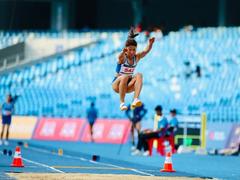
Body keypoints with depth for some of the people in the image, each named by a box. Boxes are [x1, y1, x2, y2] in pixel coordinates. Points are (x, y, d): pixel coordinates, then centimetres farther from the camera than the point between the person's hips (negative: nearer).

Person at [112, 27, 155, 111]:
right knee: (125, 77, -35)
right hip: (117, 84, -4)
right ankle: (122, 103, -29)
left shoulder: (136, 57, -2)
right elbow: (120, 57, -39)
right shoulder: (123, 58, -15)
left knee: (139, 75, -24)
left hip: (128, 86, 4)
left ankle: (135, 99, -38)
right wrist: (123, 52, -63)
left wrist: (150, 44, -39)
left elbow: (146, 51, -18)